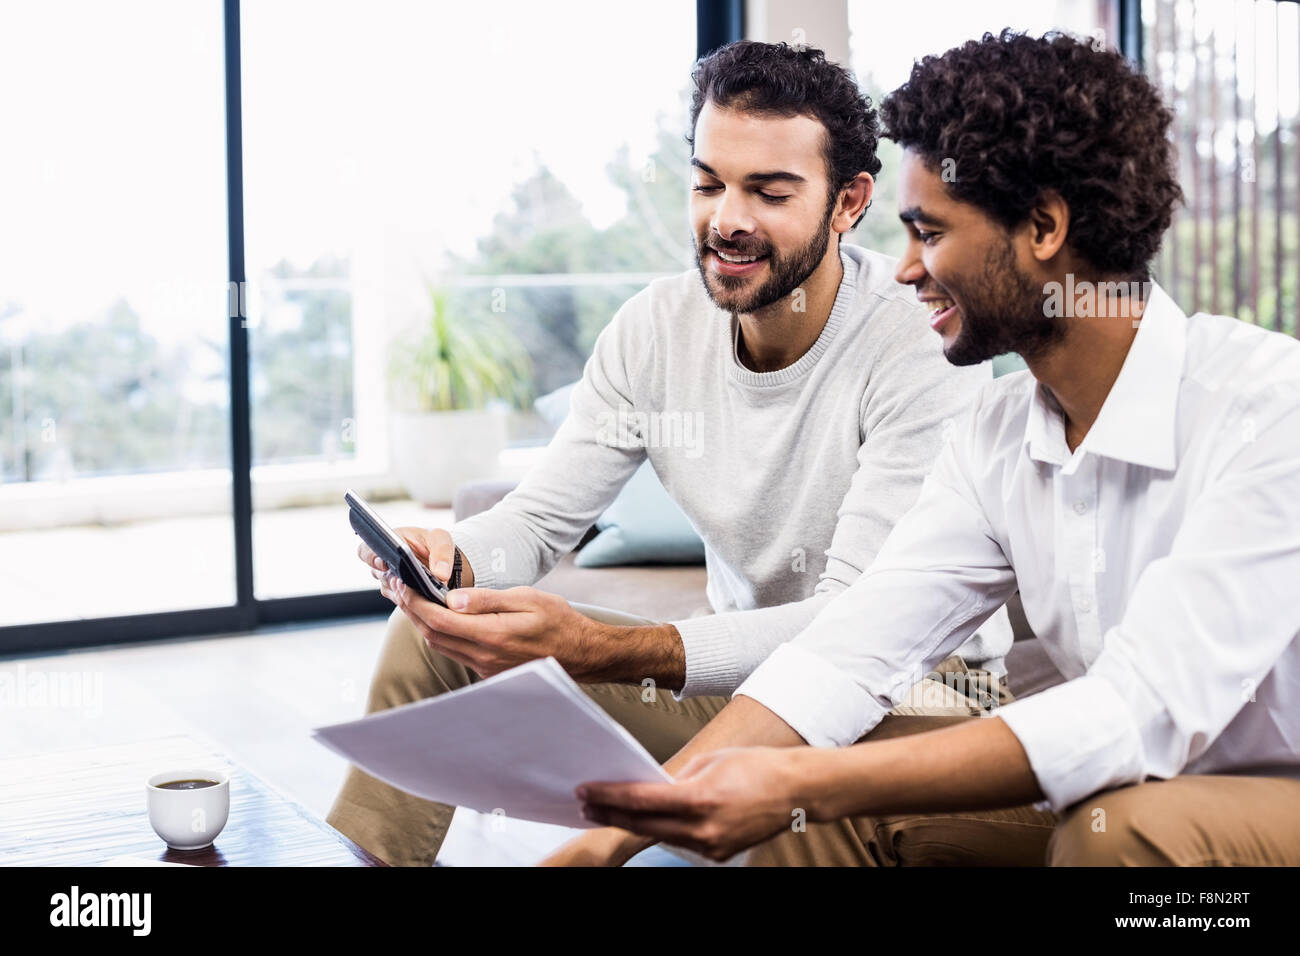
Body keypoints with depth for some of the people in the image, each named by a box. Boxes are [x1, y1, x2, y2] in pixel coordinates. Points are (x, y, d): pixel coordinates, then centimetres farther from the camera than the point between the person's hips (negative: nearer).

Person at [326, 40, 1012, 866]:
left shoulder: (924, 347, -23)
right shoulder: (656, 328, -4)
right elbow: (542, 515, 1)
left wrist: (596, 649, -44)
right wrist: (456, 560, -27)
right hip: (739, 663, 5)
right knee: (437, 629, -5)